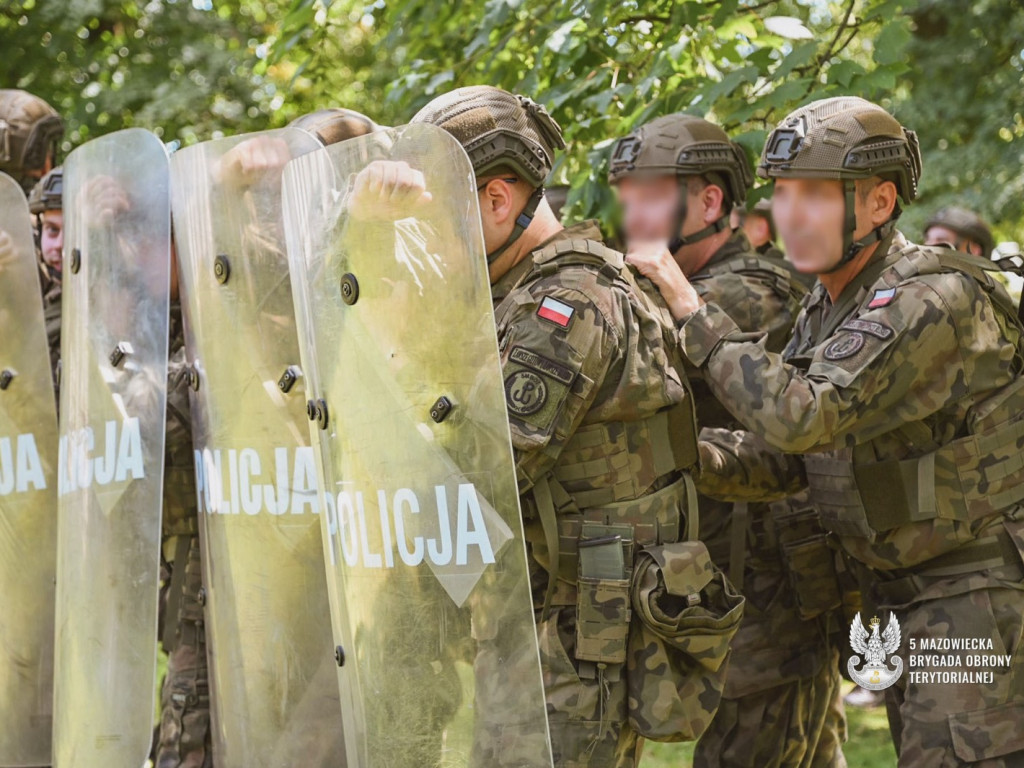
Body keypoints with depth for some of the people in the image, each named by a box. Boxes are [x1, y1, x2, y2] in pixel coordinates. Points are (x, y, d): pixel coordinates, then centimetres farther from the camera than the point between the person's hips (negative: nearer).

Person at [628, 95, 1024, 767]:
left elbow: (803, 416, -31)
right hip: (910, 599, 9)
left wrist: (693, 314, -24)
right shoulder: (829, 306, 8)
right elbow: (779, 457, 6)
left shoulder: (936, 302, -23)